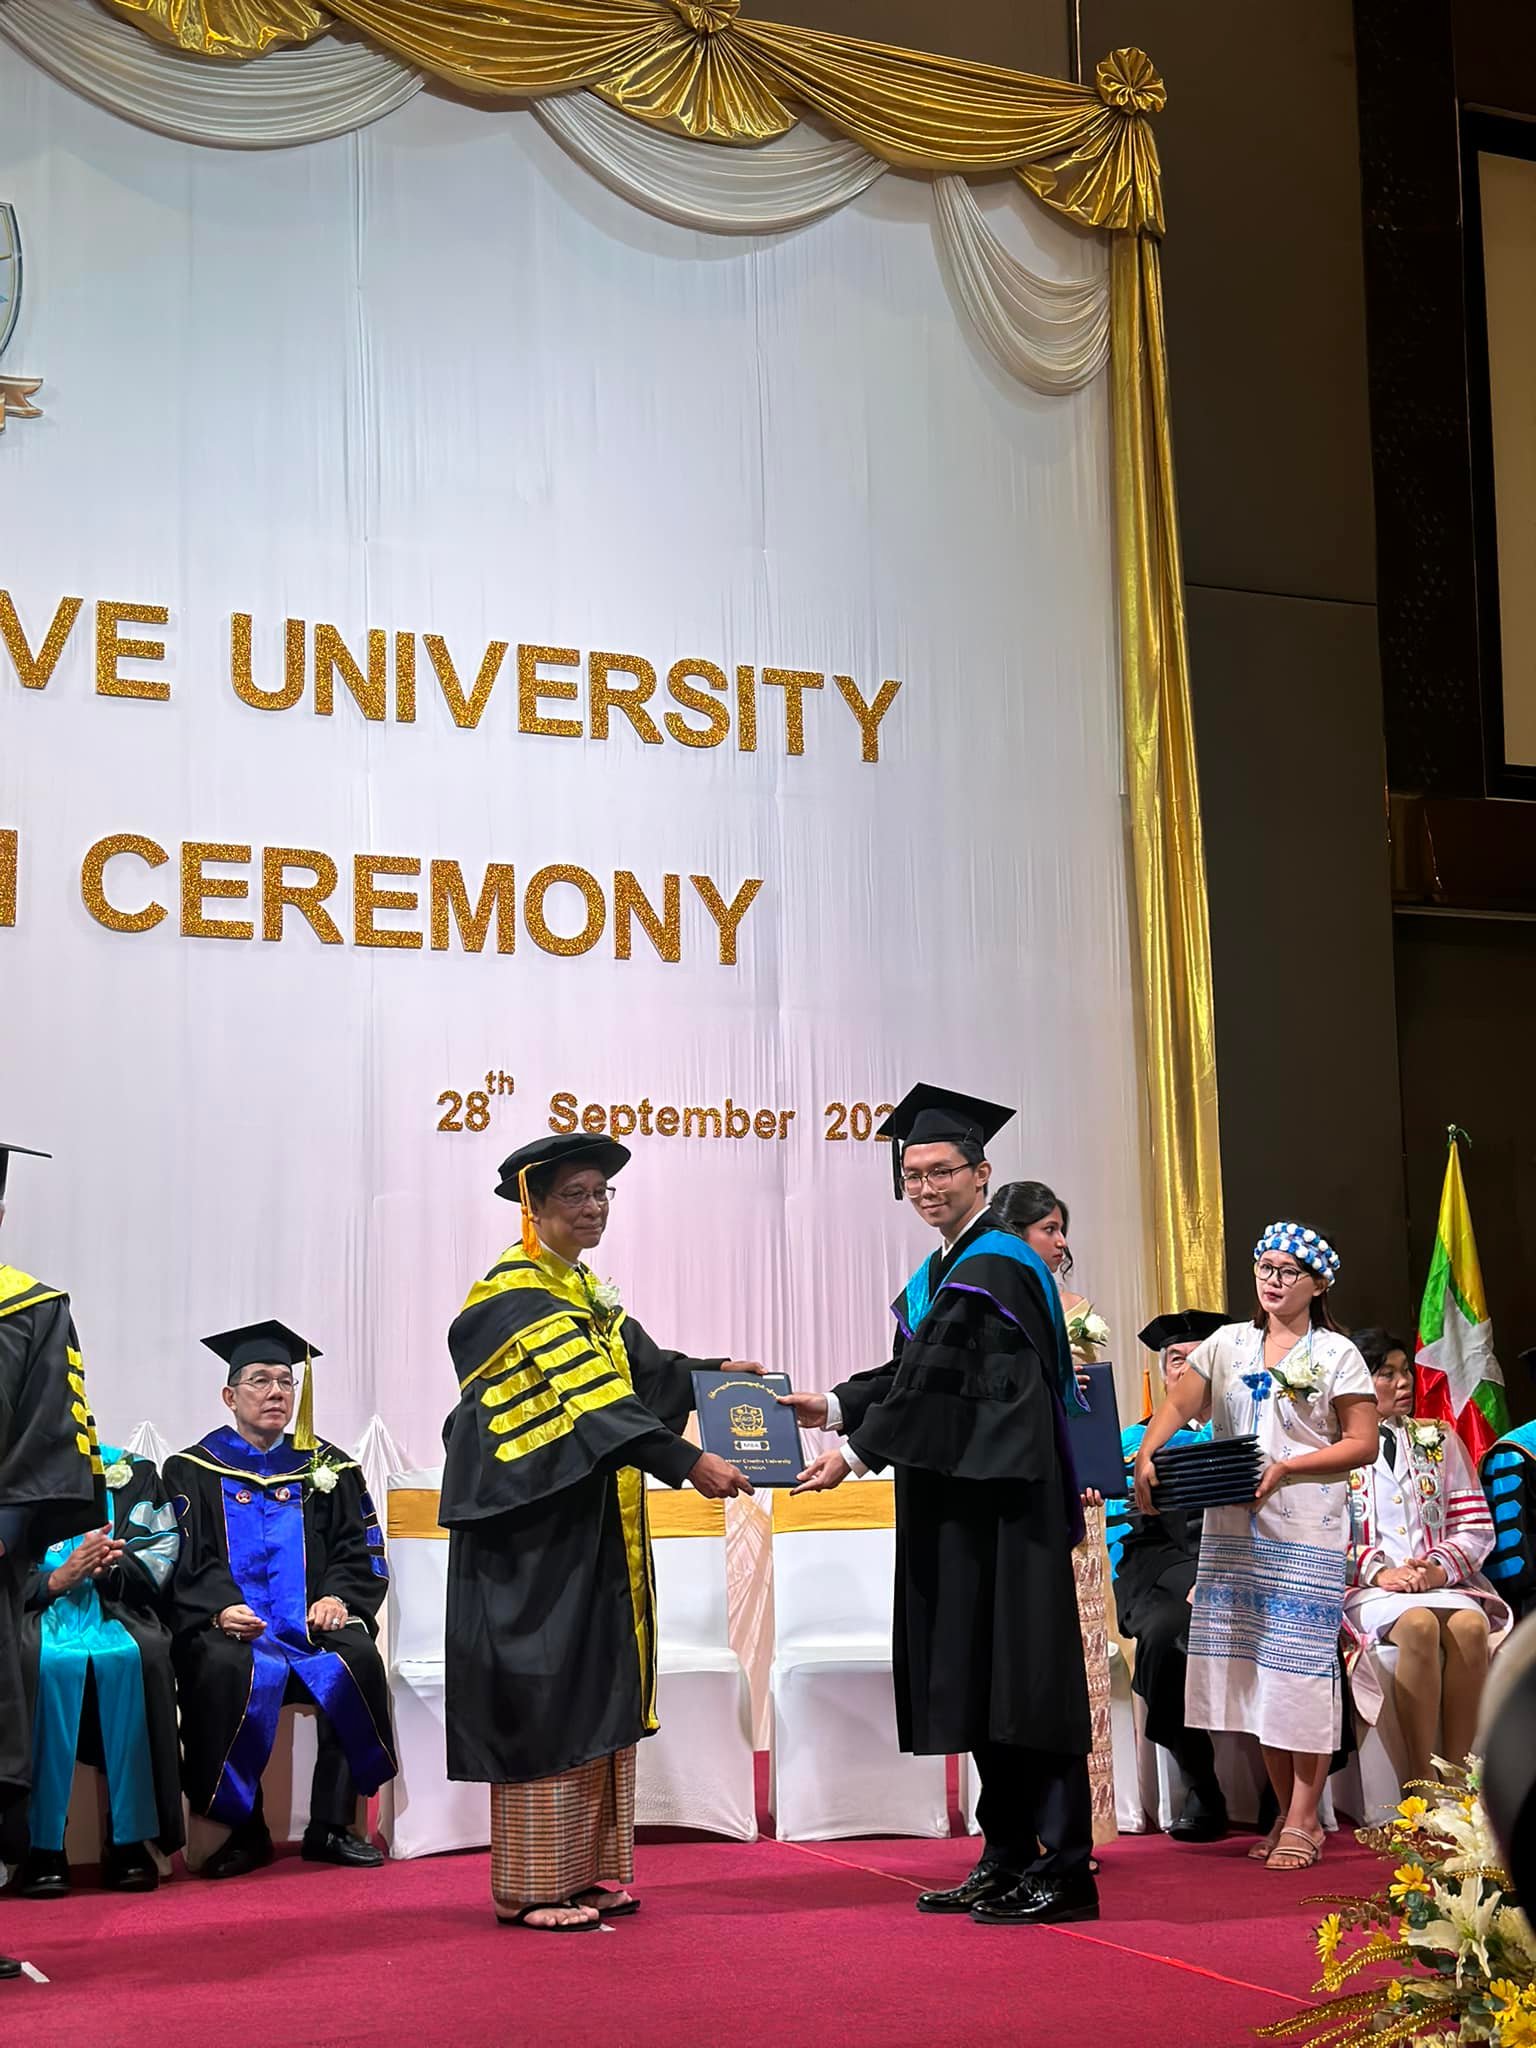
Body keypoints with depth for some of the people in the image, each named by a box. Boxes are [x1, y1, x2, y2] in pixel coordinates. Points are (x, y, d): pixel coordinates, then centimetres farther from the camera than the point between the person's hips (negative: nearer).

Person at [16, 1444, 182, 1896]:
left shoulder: (133, 1473, 16)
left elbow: (162, 1554, 4)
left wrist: (109, 1566, -15)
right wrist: (55, 1578, -15)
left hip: (112, 1612, 1)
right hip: (38, 1607, -1)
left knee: (130, 1658, -33)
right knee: (48, 1662, -35)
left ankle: (128, 1840, -27)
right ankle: (43, 1847, -28)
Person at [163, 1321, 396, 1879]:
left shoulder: (327, 1468, 18)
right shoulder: (195, 1470, 12)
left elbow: (360, 1552, 12)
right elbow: (188, 1560, 0)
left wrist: (336, 1596, -10)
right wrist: (221, 1606, -19)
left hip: (311, 1623, 2)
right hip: (232, 1624, -2)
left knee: (358, 1660, -30)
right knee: (224, 1667, -36)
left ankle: (331, 1826, -17)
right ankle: (244, 1830, -20)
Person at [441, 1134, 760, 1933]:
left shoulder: (583, 1291, 15)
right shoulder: (512, 1297, -15)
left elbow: (640, 1367, 10)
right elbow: (586, 1401, -24)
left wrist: (715, 1374, -8)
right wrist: (687, 1463, -30)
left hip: (593, 1529, 9)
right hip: (535, 1530, -9)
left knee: (598, 1692, 11)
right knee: (544, 1694, -5)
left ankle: (585, 1869, 18)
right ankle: (531, 1886, 3)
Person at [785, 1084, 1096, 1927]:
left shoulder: (993, 1269, -14)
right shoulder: (941, 1272, 17)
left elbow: (935, 1384, -18)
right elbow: (909, 1373, 19)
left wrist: (857, 1451, -13)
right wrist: (834, 1407, 5)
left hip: (1002, 1509, -10)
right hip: (960, 1508, 10)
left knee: (1017, 1681, -6)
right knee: (980, 1683, 12)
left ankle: (1064, 1872, 0)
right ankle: (1008, 1861, 20)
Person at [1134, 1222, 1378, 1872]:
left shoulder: (1336, 1353, 2)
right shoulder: (1228, 1344, 14)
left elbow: (1362, 1444, -3)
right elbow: (1177, 1405, 10)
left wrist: (1286, 1468, -14)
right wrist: (1147, 1458, -8)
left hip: (1306, 1532, -4)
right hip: (1232, 1528, 4)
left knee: (1301, 1663, -6)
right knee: (1254, 1667, 5)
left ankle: (1303, 1821, 0)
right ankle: (1288, 1814, 15)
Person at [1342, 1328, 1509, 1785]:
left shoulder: (1439, 1440, 18)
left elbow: (1476, 1526, 11)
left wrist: (1439, 1568, -8)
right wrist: (1379, 1571, -15)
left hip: (1441, 1581, 3)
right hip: (1367, 1588, -3)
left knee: (1471, 1625, -32)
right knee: (1419, 1625, -36)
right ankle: (1421, 1782, -33)